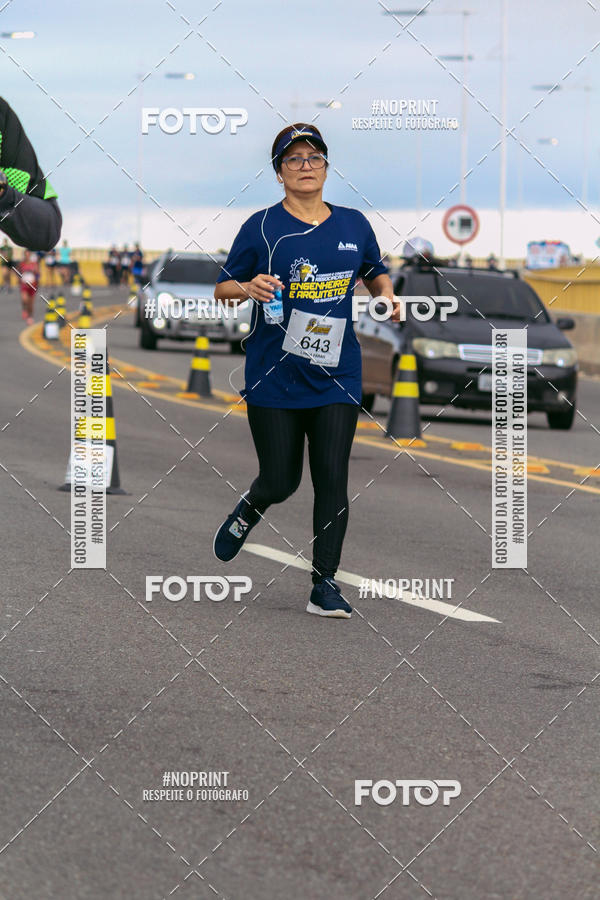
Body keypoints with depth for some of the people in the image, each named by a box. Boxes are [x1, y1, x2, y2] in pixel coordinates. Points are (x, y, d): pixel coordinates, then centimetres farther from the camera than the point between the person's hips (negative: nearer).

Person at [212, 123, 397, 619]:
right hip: (274, 377, -2)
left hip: (336, 378, 2)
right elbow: (222, 288, 2)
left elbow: (376, 272, 23)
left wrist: (387, 294, 1)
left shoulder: (354, 224, 7)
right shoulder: (262, 227, -2)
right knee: (280, 482, 3)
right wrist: (248, 288, -19)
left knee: (332, 480, -5)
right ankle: (248, 510, 39)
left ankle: (325, 584, 4)